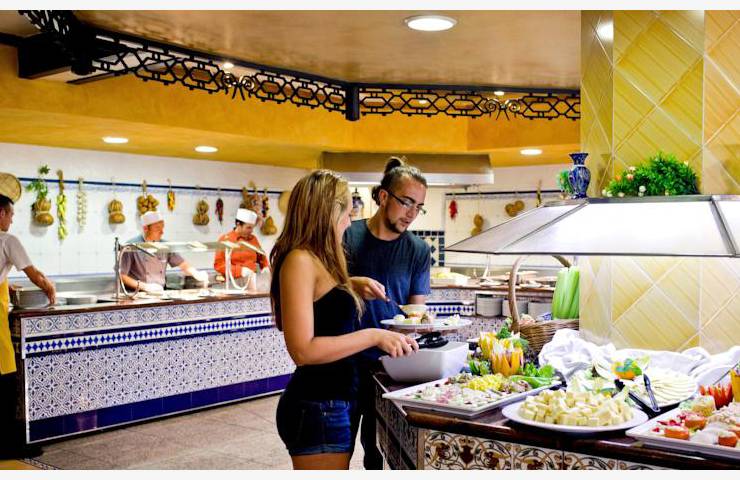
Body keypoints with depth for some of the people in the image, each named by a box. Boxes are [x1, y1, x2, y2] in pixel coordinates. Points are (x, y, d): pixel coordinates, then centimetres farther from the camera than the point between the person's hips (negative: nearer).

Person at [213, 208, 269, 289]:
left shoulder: (253, 239, 14)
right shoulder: (225, 239, 0)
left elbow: (261, 257, 28)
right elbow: (218, 265, -6)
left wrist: (266, 267, 6)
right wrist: (240, 270, -17)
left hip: (252, 279, 5)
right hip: (234, 281, -5)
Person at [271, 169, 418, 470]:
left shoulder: (318, 261, 13)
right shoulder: (300, 260, -15)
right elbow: (303, 350, -21)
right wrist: (373, 336, -20)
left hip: (336, 402, 9)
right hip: (317, 408, -9)